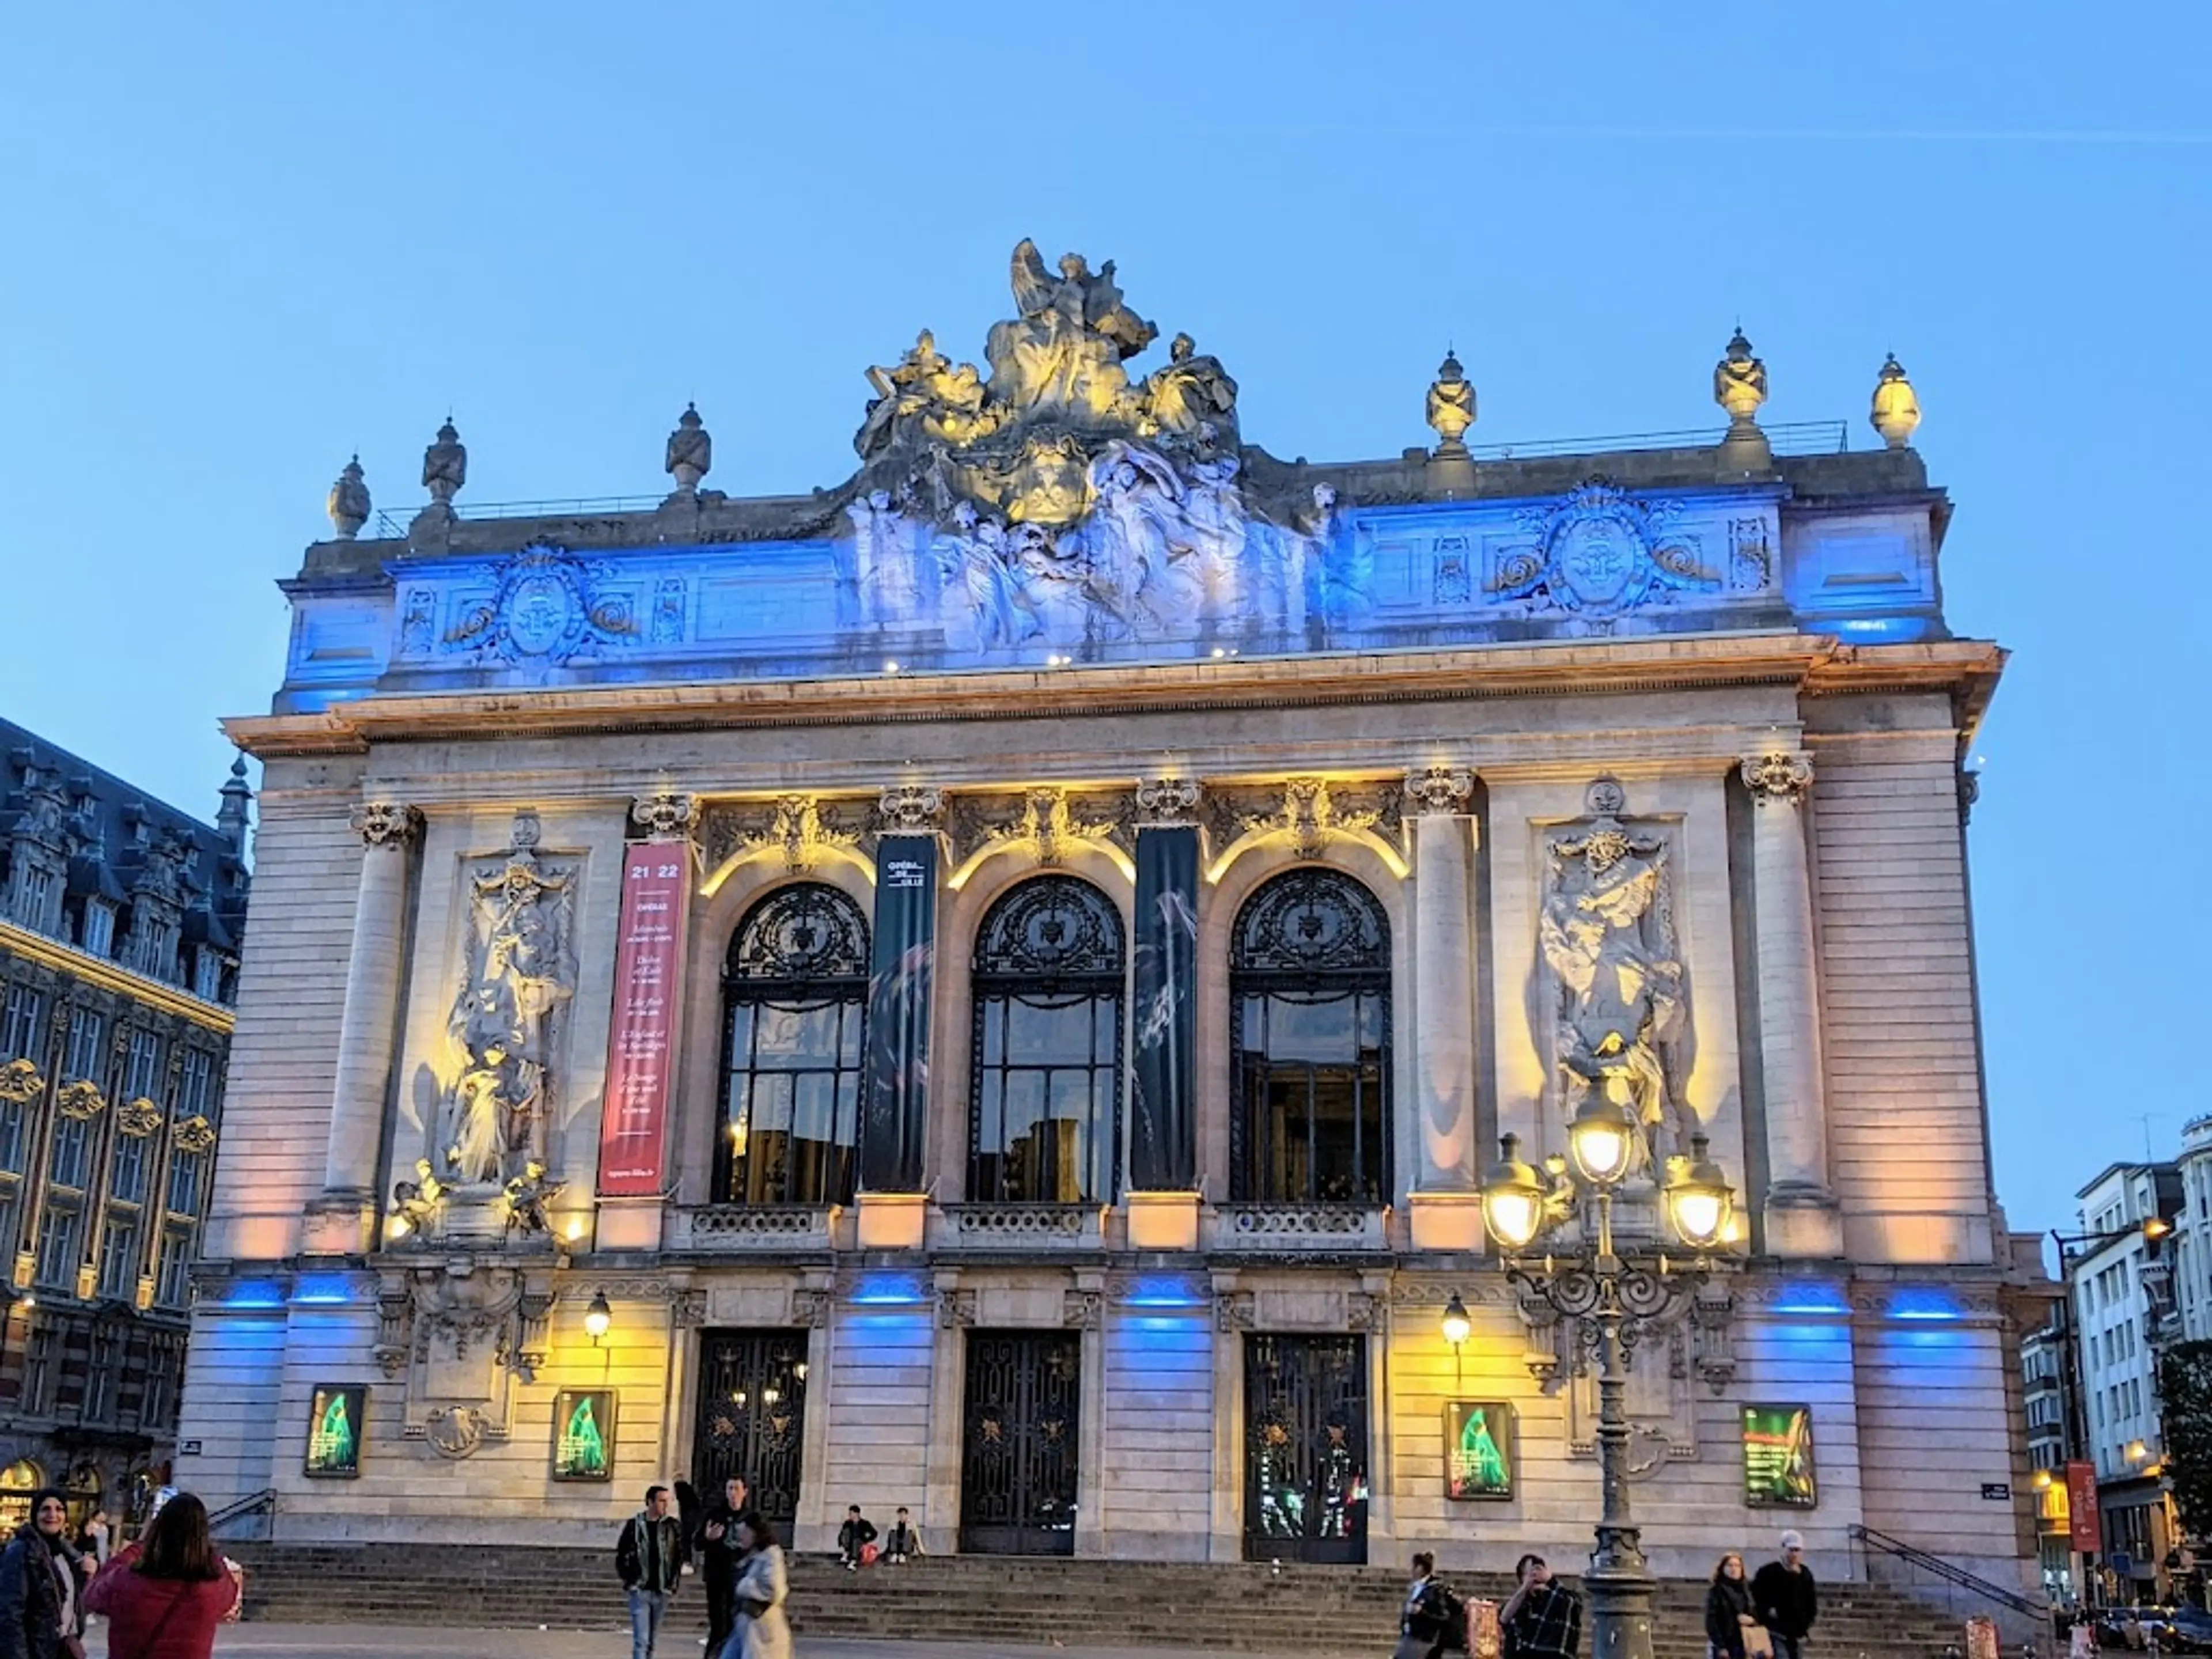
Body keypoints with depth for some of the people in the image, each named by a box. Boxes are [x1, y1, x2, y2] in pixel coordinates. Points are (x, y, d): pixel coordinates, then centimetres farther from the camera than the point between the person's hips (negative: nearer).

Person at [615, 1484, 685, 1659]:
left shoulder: (673, 1526, 2)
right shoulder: (634, 1525, -2)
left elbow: (680, 1556, 6)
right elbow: (621, 1557, 5)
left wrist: (672, 1582, -1)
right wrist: (629, 1580, -2)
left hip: (662, 1592, 2)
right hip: (640, 1591, -2)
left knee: (652, 1641, 11)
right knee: (641, 1640, -10)